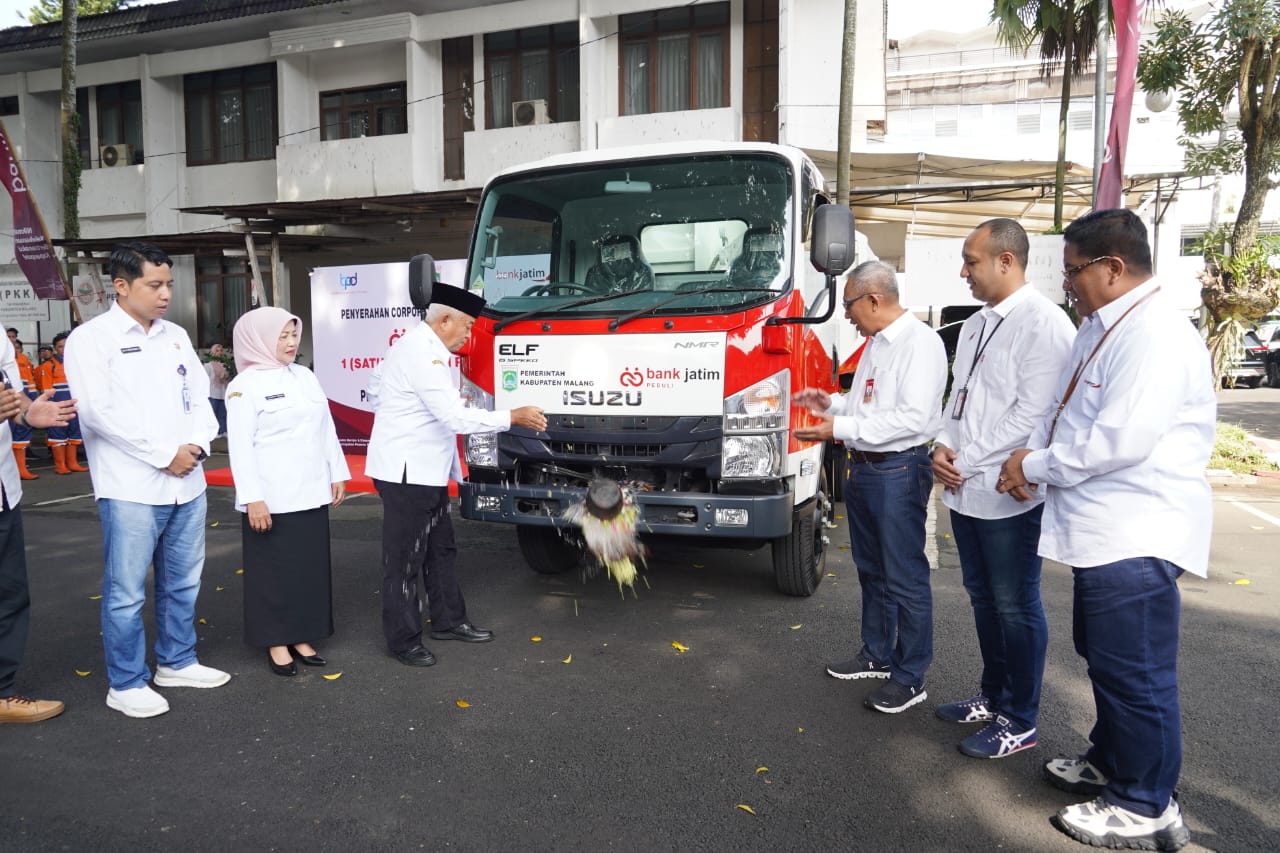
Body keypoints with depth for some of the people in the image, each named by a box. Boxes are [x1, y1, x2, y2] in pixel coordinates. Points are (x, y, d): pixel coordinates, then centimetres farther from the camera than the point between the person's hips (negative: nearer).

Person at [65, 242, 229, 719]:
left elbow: (199, 397, 11)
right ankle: (126, 684, 16)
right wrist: (165, 454, -14)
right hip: (130, 488, -6)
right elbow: (100, 411, -14)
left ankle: (177, 662, 31)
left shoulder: (176, 336, 12)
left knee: (182, 582, 15)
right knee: (126, 592, 2)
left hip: (187, 483, 6)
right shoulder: (90, 338, -5)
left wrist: (197, 445, -7)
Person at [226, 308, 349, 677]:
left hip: (310, 493, 6)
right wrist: (252, 497, -18)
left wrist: (337, 474, 12)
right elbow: (240, 444, -12)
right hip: (272, 499, -6)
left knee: (310, 567, 10)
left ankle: (301, 637, 22)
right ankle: (276, 643, 16)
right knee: (275, 570, 3)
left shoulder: (305, 376, 12)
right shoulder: (245, 384, -7)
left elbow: (327, 429, 15)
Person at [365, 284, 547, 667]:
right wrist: (513, 417, -17)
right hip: (406, 473, -11)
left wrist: (455, 470, 17)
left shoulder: (428, 349, 14)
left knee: (441, 549, 18)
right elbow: (454, 417, -24)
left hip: (427, 472, 11)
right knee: (404, 560, 1)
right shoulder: (420, 352, -19)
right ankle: (403, 641, 12)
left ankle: (448, 621, 31)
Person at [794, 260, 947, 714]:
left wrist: (840, 428, -23)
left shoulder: (920, 343, -15)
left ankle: (909, 678, 14)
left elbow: (913, 417, -23)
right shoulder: (875, 343, 13)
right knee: (871, 570, 19)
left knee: (905, 578, 1)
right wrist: (831, 402, 7)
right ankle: (876, 655, 35)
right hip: (863, 468, 10)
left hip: (898, 472, -9)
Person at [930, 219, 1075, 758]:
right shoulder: (976, 325, 13)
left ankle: (1019, 721, 19)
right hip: (964, 490, 8)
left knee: (1016, 607, 4)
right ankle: (992, 696, 35)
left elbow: (1033, 413, -19)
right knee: (983, 598, 18)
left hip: (1007, 493, -8)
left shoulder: (1043, 323, -14)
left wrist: (966, 462, -15)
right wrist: (943, 446, 0)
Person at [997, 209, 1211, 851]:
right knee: (1103, 656, 23)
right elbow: (1065, 412, 18)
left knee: (1136, 675, 2)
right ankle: (1110, 763, 42)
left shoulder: (1155, 336, -19)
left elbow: (1121, 441, -26)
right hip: (1101, 531, 10)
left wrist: (1035, 468, -14)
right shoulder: (1098, 328, 12)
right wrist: (1031, 457, 0)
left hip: (1136, 538, -10)